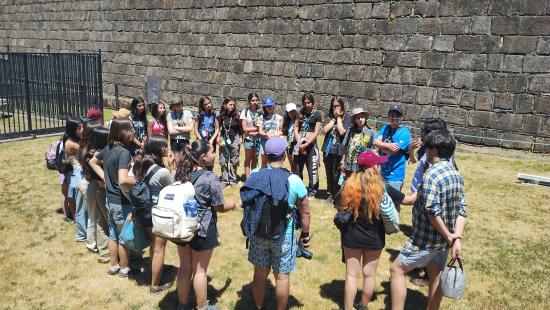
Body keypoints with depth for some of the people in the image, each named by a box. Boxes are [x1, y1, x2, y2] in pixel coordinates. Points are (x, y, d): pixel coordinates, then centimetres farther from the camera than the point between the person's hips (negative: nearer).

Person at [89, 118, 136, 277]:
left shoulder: (108, 148, 1)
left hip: (110, 200, 8)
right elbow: (122, 180, -35)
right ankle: (124, 268, 28)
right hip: (122, 203, -8)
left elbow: (93, 162, 18)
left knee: (113, 234, 21)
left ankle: (113, 266, 36)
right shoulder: (124, 152, -25)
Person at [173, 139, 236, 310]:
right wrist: (233, 204, 7)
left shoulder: (180, 173, -1)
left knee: (185, 267, 18)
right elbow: (220, 207, -13)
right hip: (202, 229, -6)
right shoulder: (210, 178, -20)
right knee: (199, 270, 9)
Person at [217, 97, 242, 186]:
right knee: (223, 161, 4)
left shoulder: (236, 116, 0)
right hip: (224, 139, 0)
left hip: (234, 139, 0)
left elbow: (240, 128, 5)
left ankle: (232, 179, 17)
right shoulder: (221, 116, 0)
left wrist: (240, 138, 1)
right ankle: (224, 180, 13)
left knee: (234, 161, 6)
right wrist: (218, 138, -4)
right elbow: (218, 128, 5)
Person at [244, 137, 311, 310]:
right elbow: (305, 211, -7)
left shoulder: (254, 176, -9)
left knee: (260, 273, 18)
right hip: (283, 236, -3)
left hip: (258, 233, 3)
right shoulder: (293, 180, -16)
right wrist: (305, 233, 7)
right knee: (282, 276, 13)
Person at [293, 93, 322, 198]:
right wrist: (299, 143, -6)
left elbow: (316, 133, -6)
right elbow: (296, 129, 7)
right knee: (298, 169, 7)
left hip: (311, 144, -4)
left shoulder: (317, 115, 1)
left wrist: (305, 145, -12)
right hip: (300, 144, 4)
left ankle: (312, 191, 7)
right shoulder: (301, 113, 12)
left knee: (312, 169, -4)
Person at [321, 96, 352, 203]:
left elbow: (342, 131, -14)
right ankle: (331, 193, 24)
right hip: (327, 149, 4)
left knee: (336, 174, -3)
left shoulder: (346, 118, -1)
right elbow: (325, 130, -3)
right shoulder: (329, 117, 11)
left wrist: (338, 118, -6)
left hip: (338, 150, -4)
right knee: (329, 173, 11)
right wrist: (333, 119, -5)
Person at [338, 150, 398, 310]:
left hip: (351, 235, 1)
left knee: (352, 274, 12)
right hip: (374, 236, 0)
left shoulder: (349, 184, -13)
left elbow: (341, 209, -6)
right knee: (369, 274, 18)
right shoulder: (382, 187, -16)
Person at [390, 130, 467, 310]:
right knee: (435, 276, 20)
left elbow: (432, 213, -26)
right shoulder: (456, 175, 5)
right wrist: (457, 238, -5)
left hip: (426, 239, -8)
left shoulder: (431, 175, -22)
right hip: (444, 241, 8)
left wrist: (448, 236, -15)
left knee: (397, 269, 5)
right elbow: (462, 210, 2)